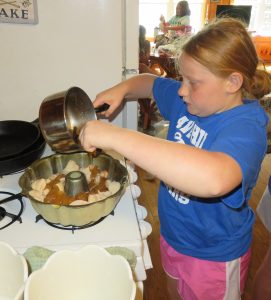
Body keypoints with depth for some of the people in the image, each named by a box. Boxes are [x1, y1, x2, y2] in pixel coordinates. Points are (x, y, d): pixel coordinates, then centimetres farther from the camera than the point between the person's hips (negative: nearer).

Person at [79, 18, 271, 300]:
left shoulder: (245, 128, -33)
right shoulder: (191, 98, -9)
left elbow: (213, 179, -56)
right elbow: (149, 82, 9)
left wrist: (116, 136, -52)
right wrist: (121, 89, -13)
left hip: (213, 255, -6)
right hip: (172, 233, 6)